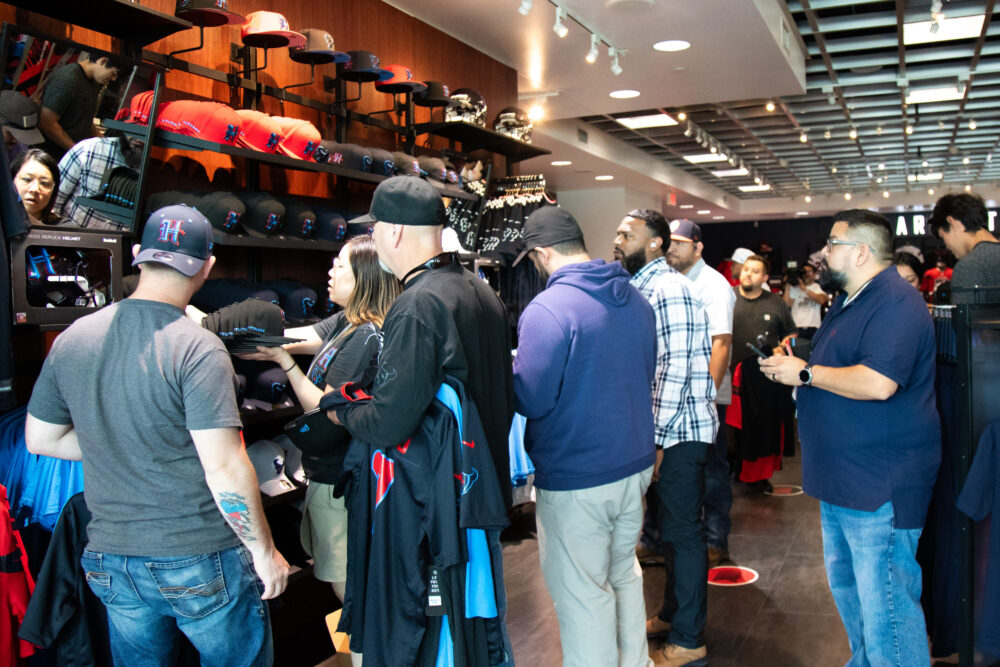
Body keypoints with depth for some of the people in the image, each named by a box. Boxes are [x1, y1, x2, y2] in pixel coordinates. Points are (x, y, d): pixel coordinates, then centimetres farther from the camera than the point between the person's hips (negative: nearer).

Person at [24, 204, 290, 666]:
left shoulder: (71, 339, 0)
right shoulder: (197, 349, -19)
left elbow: (40, 439, 12)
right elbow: (224, 468, -21)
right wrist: (264, 551, -10)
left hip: (111, 561, 6)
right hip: (200, 560, -5)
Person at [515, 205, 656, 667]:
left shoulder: (547, 310, -21)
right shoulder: (635, 299, 5)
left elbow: (530, 400, -20)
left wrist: (514, 367, -1)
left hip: (575, 478, -8)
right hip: (635, 463, 8)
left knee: (582, 594, 7)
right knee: (624, 574, 24)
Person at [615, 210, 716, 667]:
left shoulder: (668, 290, -17)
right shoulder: (642, 287, 13)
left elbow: (676, 369, -22)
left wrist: (656, 433, -19)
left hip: (680, 429, -9)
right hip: (661, 428, 9)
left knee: (682, 531, 0)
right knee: (671, 526, 19)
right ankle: (672, 615, 34)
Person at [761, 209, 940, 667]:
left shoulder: (895, 303, -17)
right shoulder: (849, 302, 17)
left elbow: (878, 383, -29)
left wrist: (805, 373, -19)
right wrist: (789, 366, 9)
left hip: (879, 486, -11)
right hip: (841, 477, 11)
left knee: (885, 603, -6)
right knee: (846, 582, 22)